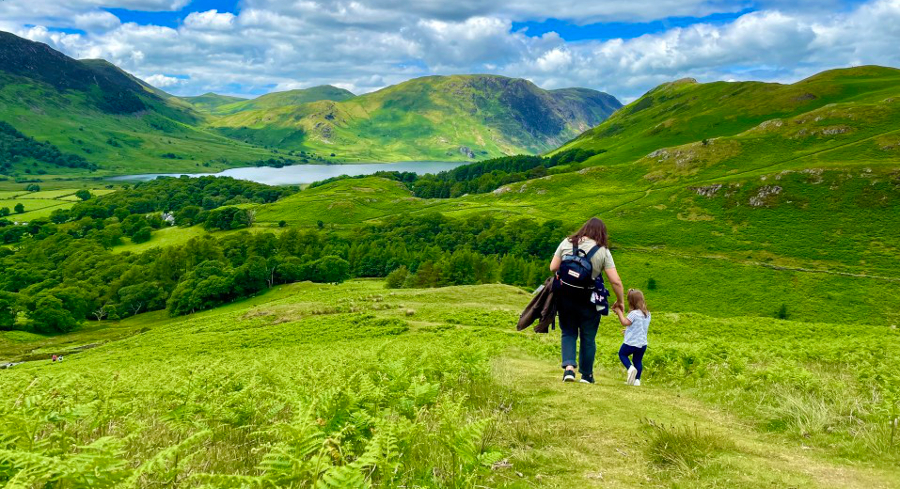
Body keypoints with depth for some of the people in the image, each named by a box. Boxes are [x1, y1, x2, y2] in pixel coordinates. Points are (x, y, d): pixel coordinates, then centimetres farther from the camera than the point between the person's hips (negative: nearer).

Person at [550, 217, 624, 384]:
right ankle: (586, 375, 23)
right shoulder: (603, 251, -7)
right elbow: (616, 282, -10)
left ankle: (569, 366, -3)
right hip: (588, 300, -1)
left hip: (565, 296, 2)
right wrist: (620, 301, 4)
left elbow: (553, 268, 1)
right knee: (588, 338, 13)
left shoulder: (567, 243, -1)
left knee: (568, 333, 16)